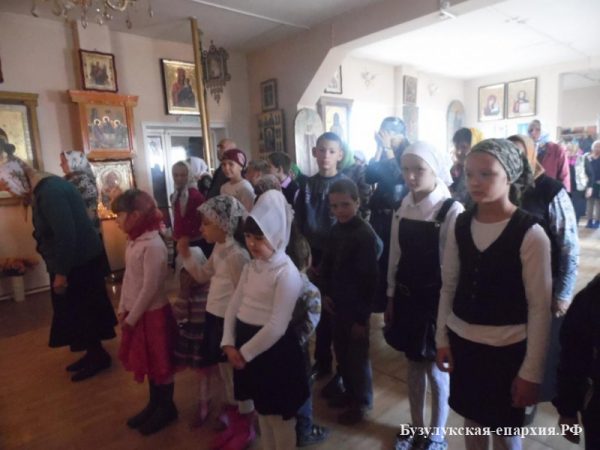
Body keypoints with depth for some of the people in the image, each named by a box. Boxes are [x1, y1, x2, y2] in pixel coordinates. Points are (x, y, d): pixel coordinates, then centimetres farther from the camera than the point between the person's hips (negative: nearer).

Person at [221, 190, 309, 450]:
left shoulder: (286, 273, -21)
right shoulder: (251, 267, 4)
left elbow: (276, 327, -23)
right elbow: (234, 305, 6)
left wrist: (244, 352, -14)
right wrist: (229, 343, -4)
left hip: (273, 351, -7)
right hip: (246, 347, 7)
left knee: (279, 416, 12)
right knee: (262, 411, 24)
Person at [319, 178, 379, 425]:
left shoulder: (365, 234, -20)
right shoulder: (336, 230, 2)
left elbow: (368, 279, -19)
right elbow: (326, 264, 13)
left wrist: (362, 316, -16)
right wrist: (325, 293, 5)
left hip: (356, 308, -7)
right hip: (338, 304, 7)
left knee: (357, 356, 10)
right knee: (341, 352, 19)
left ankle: (362, 402, 32)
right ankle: (350, 392, 42)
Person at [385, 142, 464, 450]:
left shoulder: (451, 211, -16)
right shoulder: (402, 208, 2)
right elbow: (396, 256, 6)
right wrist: (391, 298, 9)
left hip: (435, 299, -5)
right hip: (406, 296, 5)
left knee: (435, 369, 11)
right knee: (413, 364, 19)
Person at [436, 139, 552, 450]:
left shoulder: (530, 233, -15)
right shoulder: (460, 225, -2)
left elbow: (539, 308, -12)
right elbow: (448, 287, 4)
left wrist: (531, 372, -9)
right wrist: (442, 339, 5)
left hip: (507, 347, -3)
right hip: (461, 340, 4)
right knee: (472, 420, 21)